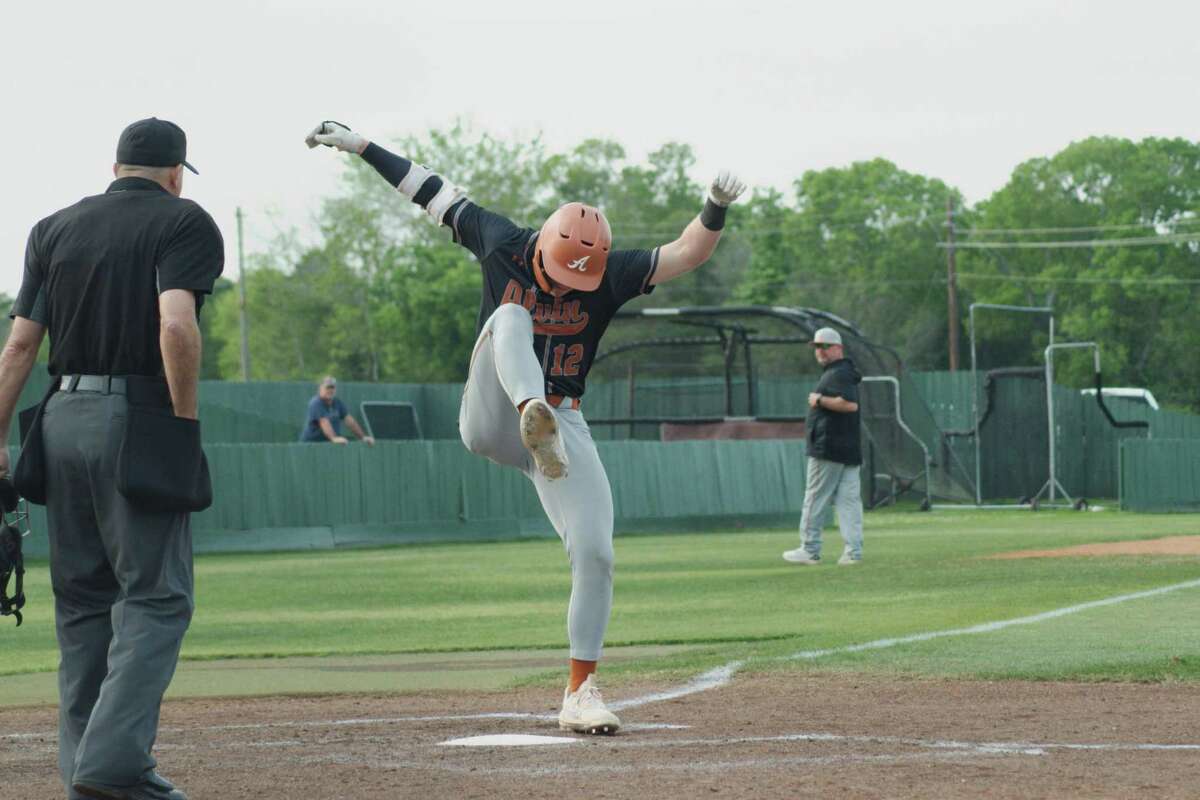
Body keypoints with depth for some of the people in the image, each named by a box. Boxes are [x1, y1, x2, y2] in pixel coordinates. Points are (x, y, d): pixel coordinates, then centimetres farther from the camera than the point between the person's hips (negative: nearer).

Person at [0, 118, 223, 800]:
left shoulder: (55, 228, 14)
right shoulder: (185, 222, -1)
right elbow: (177, 325, -18)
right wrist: (186, 427, -12)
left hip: (62, 418, 5)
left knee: (83, 597, 13)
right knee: (155, 595, -3)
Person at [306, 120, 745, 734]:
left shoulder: (610, 276, -7)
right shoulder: (502, 244, -6)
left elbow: (688, 253, -16)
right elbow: (433, 190, 3)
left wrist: (715, 210, -35)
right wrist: (358, 145, 4)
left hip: (562, 427, 1)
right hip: (491, 420, -1)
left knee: (595, 553, -12)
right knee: (510, 317, -28)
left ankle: (580, 693, 1)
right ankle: (534, 420, -62)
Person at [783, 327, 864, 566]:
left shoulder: (838, 374, -12)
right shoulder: (841, 373, 21)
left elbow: (850, 403, -26)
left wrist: (819, 400, -18)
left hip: (829, 448, -10)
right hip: (849, 449, 10)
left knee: (816, 497, -3)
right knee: (849, 499, 3)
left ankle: (809, 550, 1)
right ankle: (853, 551, -1)